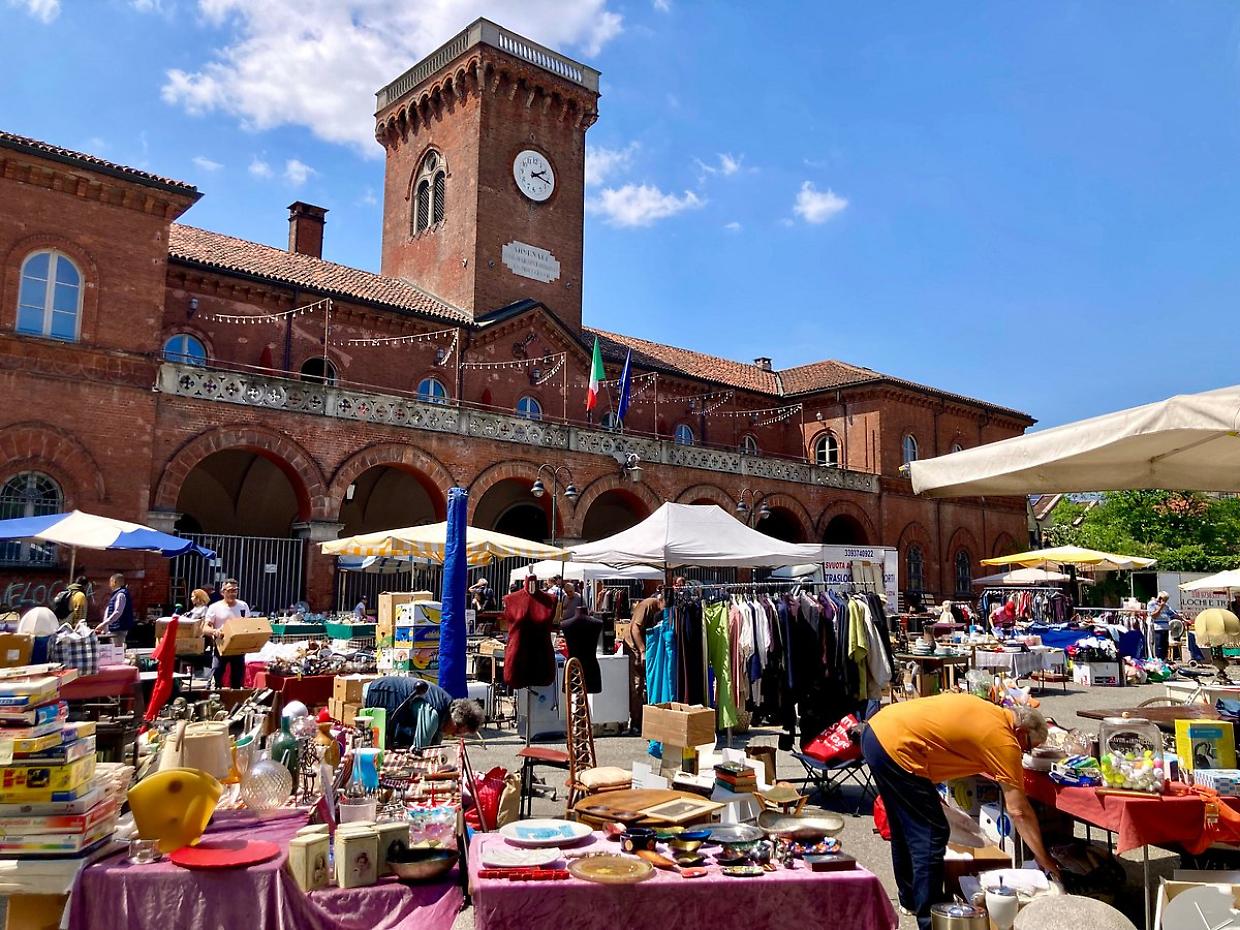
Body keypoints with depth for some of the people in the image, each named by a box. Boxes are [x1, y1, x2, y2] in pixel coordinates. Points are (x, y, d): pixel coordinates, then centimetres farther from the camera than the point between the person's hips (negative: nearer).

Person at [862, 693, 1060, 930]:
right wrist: (1043, 858, 10)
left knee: (906, 828, 24)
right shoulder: (1004, 740, -5)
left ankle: (911, 899, 39)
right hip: (896, 746, -10)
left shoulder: (988, 713, 18)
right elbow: (1018, 811, -2)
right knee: (931, 836, 1)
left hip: (876, 729, 10)